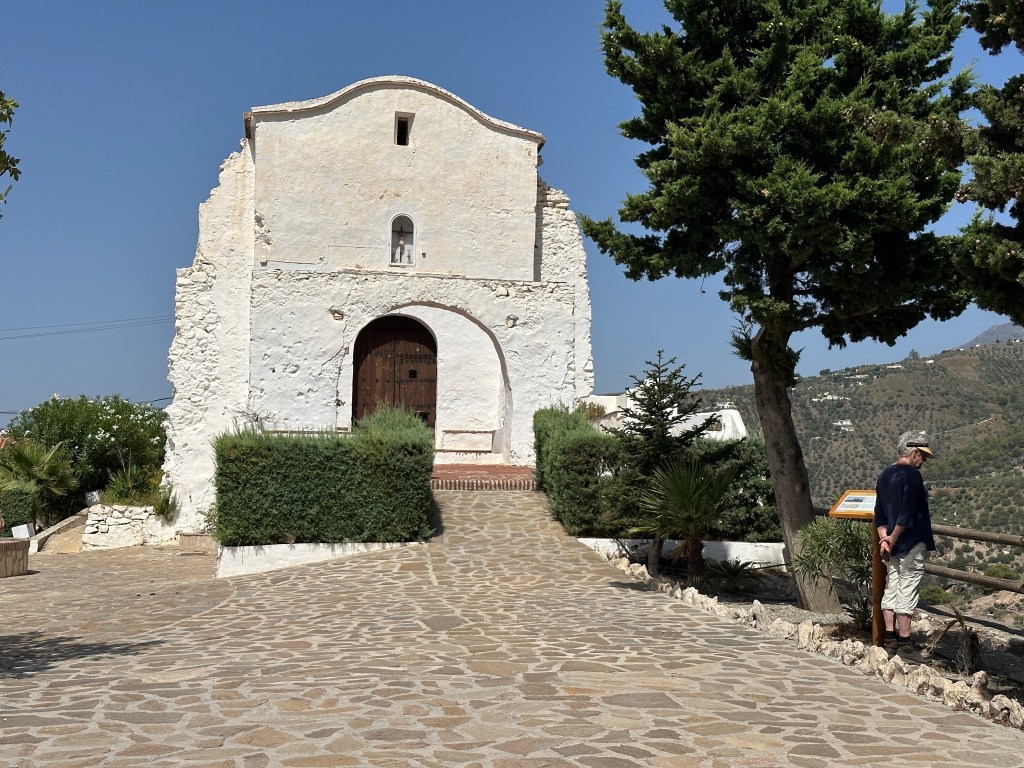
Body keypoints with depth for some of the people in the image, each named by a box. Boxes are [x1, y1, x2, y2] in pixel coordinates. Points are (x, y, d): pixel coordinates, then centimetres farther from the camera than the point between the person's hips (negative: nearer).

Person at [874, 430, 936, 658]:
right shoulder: (912, 475, -14)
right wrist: (893, 539, -12)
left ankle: (890, 642, 13)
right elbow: (907, 515, -20)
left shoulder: (884, 475, 12)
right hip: (911, 545, -8)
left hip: (892, 547, 8)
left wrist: (885, 538, 2)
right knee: (907, 595, -4)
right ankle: (904, 645, 0)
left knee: (890, 592, 10)